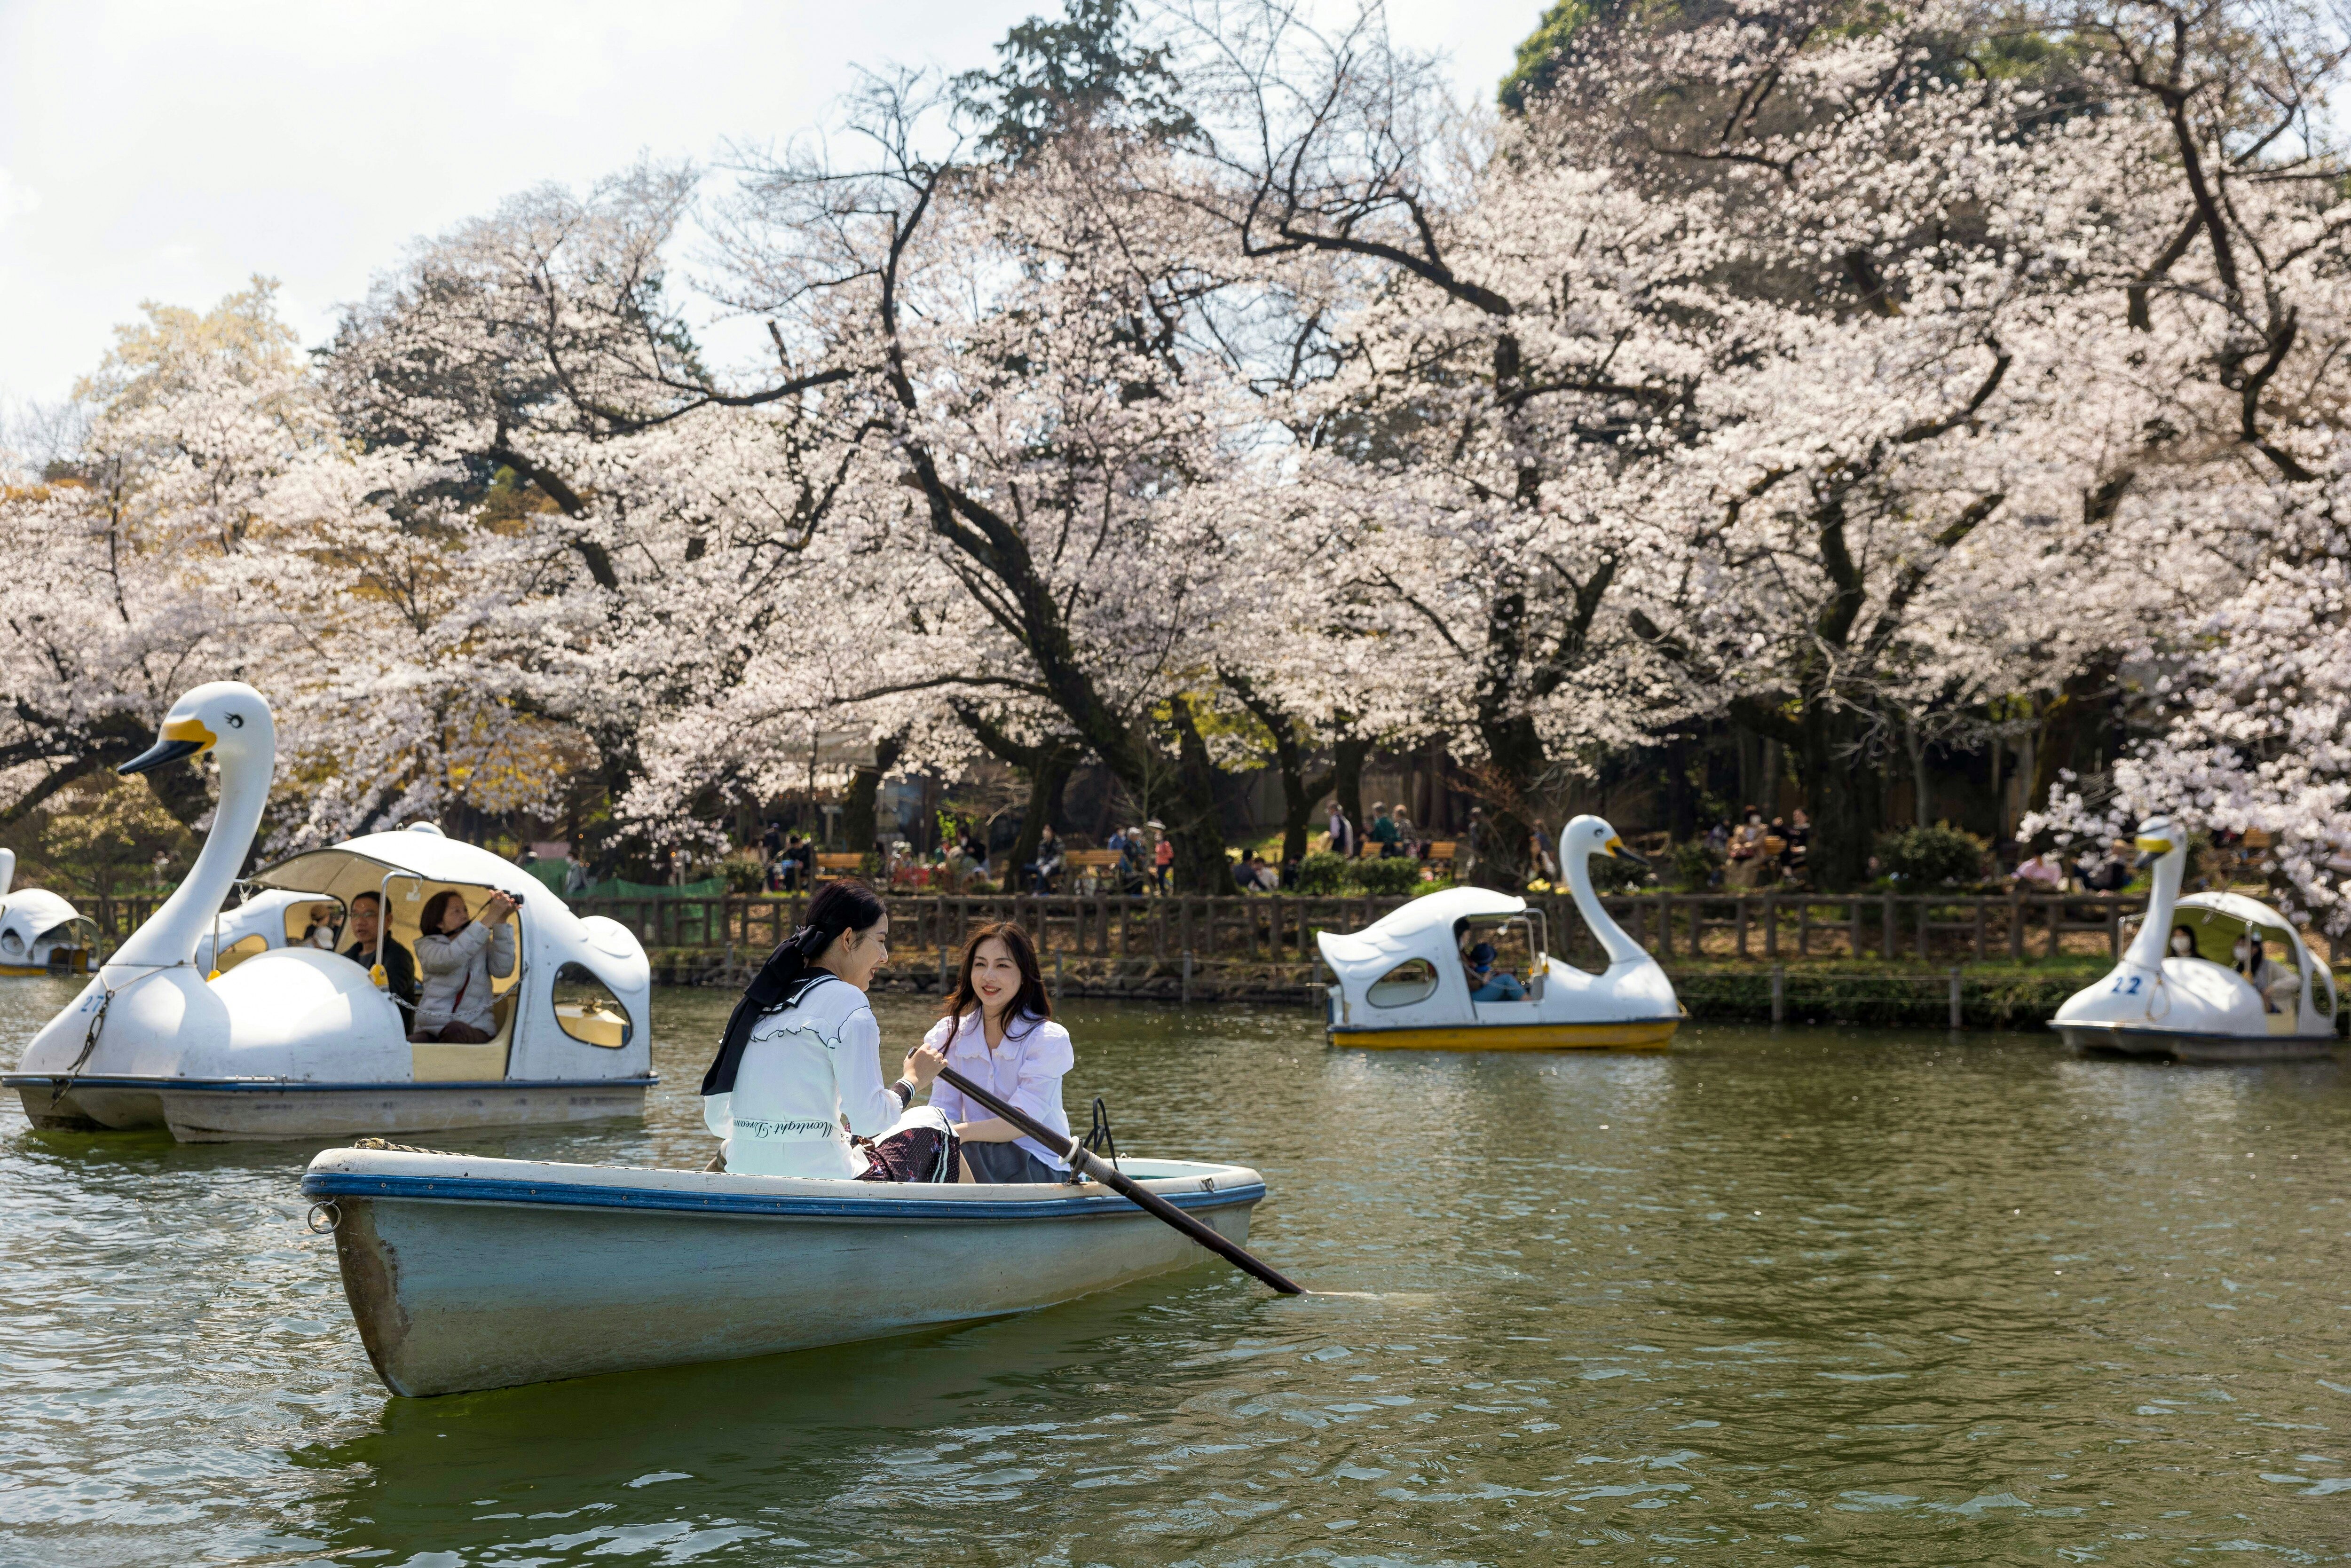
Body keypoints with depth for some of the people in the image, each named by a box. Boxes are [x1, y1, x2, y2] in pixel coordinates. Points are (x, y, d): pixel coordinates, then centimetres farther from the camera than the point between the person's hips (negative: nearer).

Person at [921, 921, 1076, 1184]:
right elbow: (943, 1111, -1)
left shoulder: (1048, 1039, -9)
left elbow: (1022, 1121, -18)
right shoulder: (952, 1033, 6)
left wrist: (960, 1133, -34)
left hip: (1041, 1169, -4)